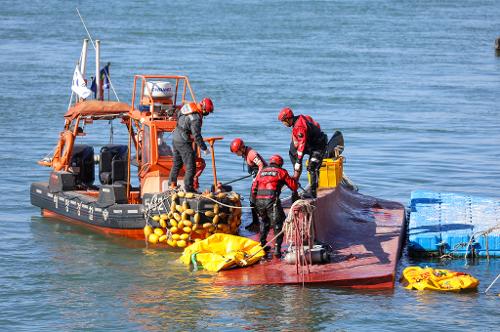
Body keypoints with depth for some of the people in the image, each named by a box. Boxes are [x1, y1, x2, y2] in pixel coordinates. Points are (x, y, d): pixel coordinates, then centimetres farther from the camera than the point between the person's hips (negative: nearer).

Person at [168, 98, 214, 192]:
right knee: (190, 166, -4)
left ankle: (172, 183, 32)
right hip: (184, 142, -9)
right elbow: (197, 136, -23)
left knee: (177, 163, 23)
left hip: (175, 138, 9)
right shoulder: (196, 118, -25)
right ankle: (188, 188, -4)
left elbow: (178, 116, 20)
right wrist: (204, 148, -13)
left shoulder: (189, 106, 1)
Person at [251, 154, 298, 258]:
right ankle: (277, 248, -7)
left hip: (259, 200, 5)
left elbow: (254, 188, 18)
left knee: (264, 222, 27)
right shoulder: (281, 172, 10)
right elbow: (294, 187, 12)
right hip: (272, 200, -5)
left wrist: (255, 201, 27)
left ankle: (262, 245, 29)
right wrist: (294, 180, 34)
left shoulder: (261, 172, 21)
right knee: (278, 224, 2)